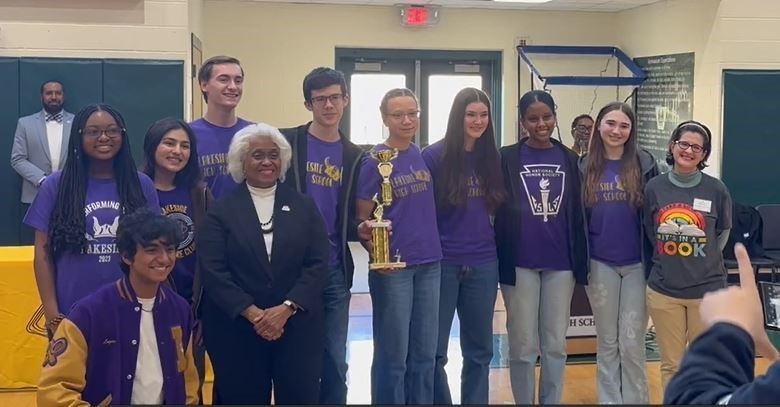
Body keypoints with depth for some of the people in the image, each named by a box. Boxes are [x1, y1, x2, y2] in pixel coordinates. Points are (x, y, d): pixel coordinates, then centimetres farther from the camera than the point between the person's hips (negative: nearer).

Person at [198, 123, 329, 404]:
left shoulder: (304, 207, 8)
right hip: (236, 328, -1)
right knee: (245, 399, 7)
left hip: (297, 325, 1)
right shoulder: (222, 210, 2)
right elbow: (213, 270, -6)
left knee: (300, 397, 2)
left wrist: (286, 309, -13)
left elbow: (318, 264, -1)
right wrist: (252, 313, -15)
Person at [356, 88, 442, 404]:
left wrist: (432, 245, 4)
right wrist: (374, 249, -24)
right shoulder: (374, 161, -8)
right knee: (393, 355, 3)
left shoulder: (423, 156, 7)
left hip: (429, 263, 5)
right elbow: (362, 220, -7)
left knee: (425, 353, 13)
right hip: (394, 265, -5)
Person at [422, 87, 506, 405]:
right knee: (434, 350, 1)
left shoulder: (493, 159, 5)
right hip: (441, 264, -4)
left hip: (483, 266, 4)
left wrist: (494, 245, 5)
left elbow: (499, 210, 14)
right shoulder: (434, 156, -6)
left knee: (479, 349, 12)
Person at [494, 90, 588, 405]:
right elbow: (498, 212, -2)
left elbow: (577, 213, 9)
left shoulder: (569, 159, 6)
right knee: (523, 345, 6)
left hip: (560, 264, 2)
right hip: (520, 264, -2)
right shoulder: (507, 158, -2)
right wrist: (502, 263, -7)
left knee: (556, 344, 11)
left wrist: (581, 262, 5)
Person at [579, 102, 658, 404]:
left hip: (637, 264, -1)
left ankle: (635, 400, 18)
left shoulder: (644, 164, -3)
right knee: (607, 342, 11)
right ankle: (609, 400, 23)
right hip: (600, 265, 2)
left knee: (632, 343, 3)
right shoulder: (585, 166, 2)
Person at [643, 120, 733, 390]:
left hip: (708, 289, 0)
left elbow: (723, 232, 10)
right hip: (663, 290, 1)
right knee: (671, 365, 11)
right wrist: (668, 262, 7)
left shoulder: (716, 190, -5)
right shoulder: (654, 188, -3)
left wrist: (704, 261, 7)